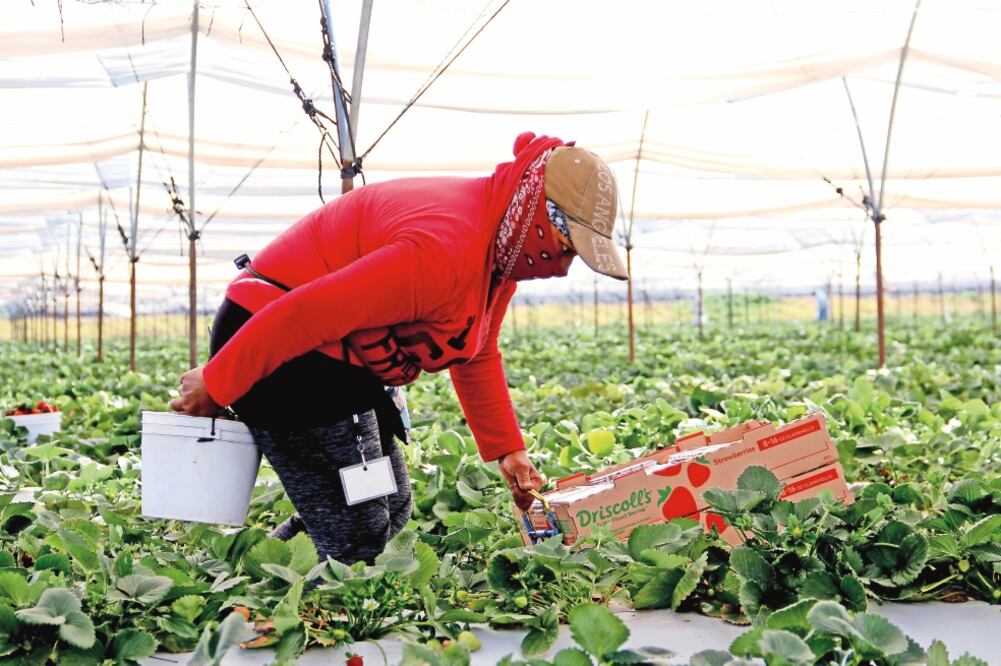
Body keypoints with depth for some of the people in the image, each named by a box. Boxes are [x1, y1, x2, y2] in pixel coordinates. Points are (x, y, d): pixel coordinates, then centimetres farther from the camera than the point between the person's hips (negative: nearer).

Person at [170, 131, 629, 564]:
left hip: (340, 363, 10)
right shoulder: (443, 249, -30)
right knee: (355, 539, -10)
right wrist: (214, 387, -21)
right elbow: (303, 315, -29)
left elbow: (477, 356, 17)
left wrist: (508, 451, 13)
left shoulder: (500, 243, 4)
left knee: (392, 510, 15)